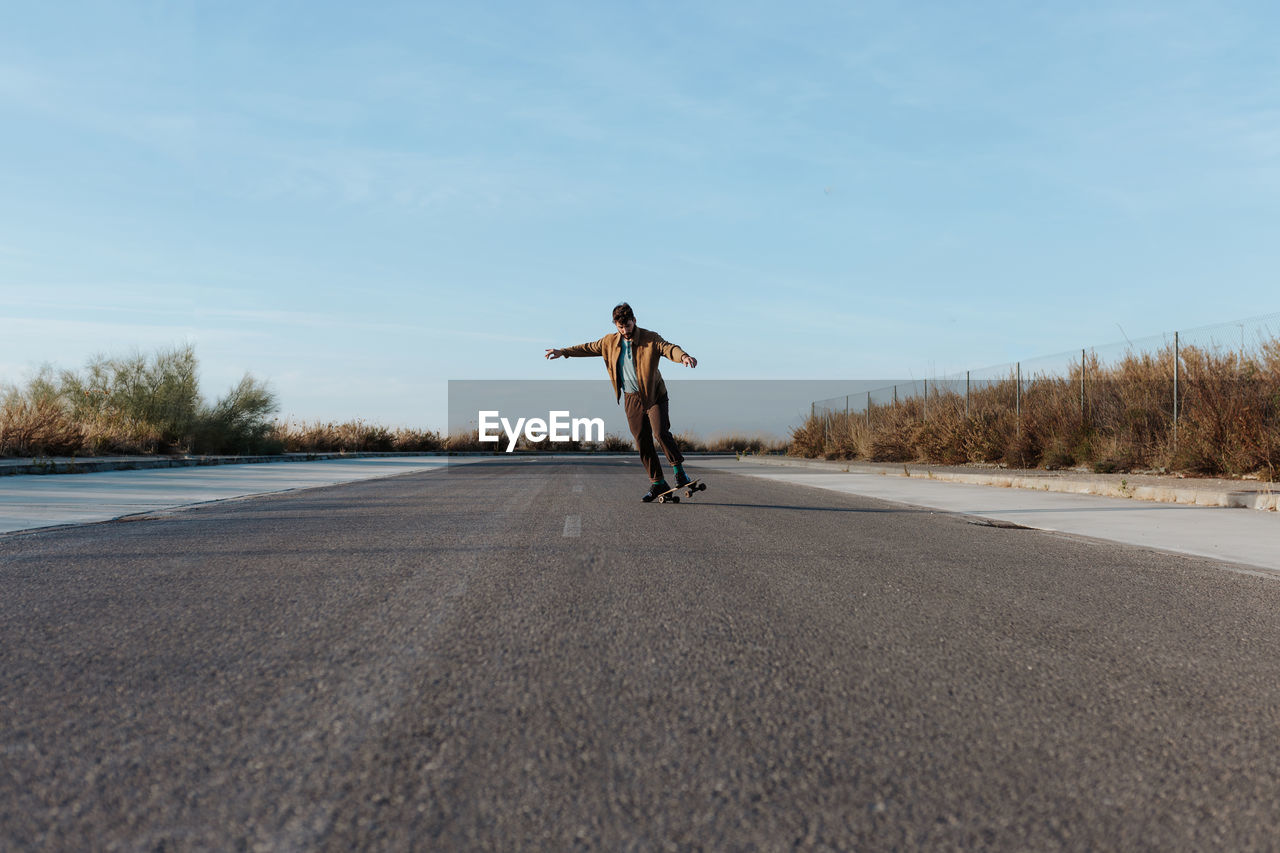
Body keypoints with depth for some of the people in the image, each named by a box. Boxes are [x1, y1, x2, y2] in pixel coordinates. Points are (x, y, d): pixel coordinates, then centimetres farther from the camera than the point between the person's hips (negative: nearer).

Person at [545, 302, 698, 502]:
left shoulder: (650, 338, -9)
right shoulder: (610, 341, 6)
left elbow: (668, 348, -25)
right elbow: (589, 348, 19)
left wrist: (684, 356, -46)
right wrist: (564, 352, 15)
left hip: (654, 395, -4)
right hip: (632, 399, 4)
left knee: (660, 432, -21)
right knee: (642, 442, 2)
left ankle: (678, 468, -1)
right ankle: (657, 483, 10)